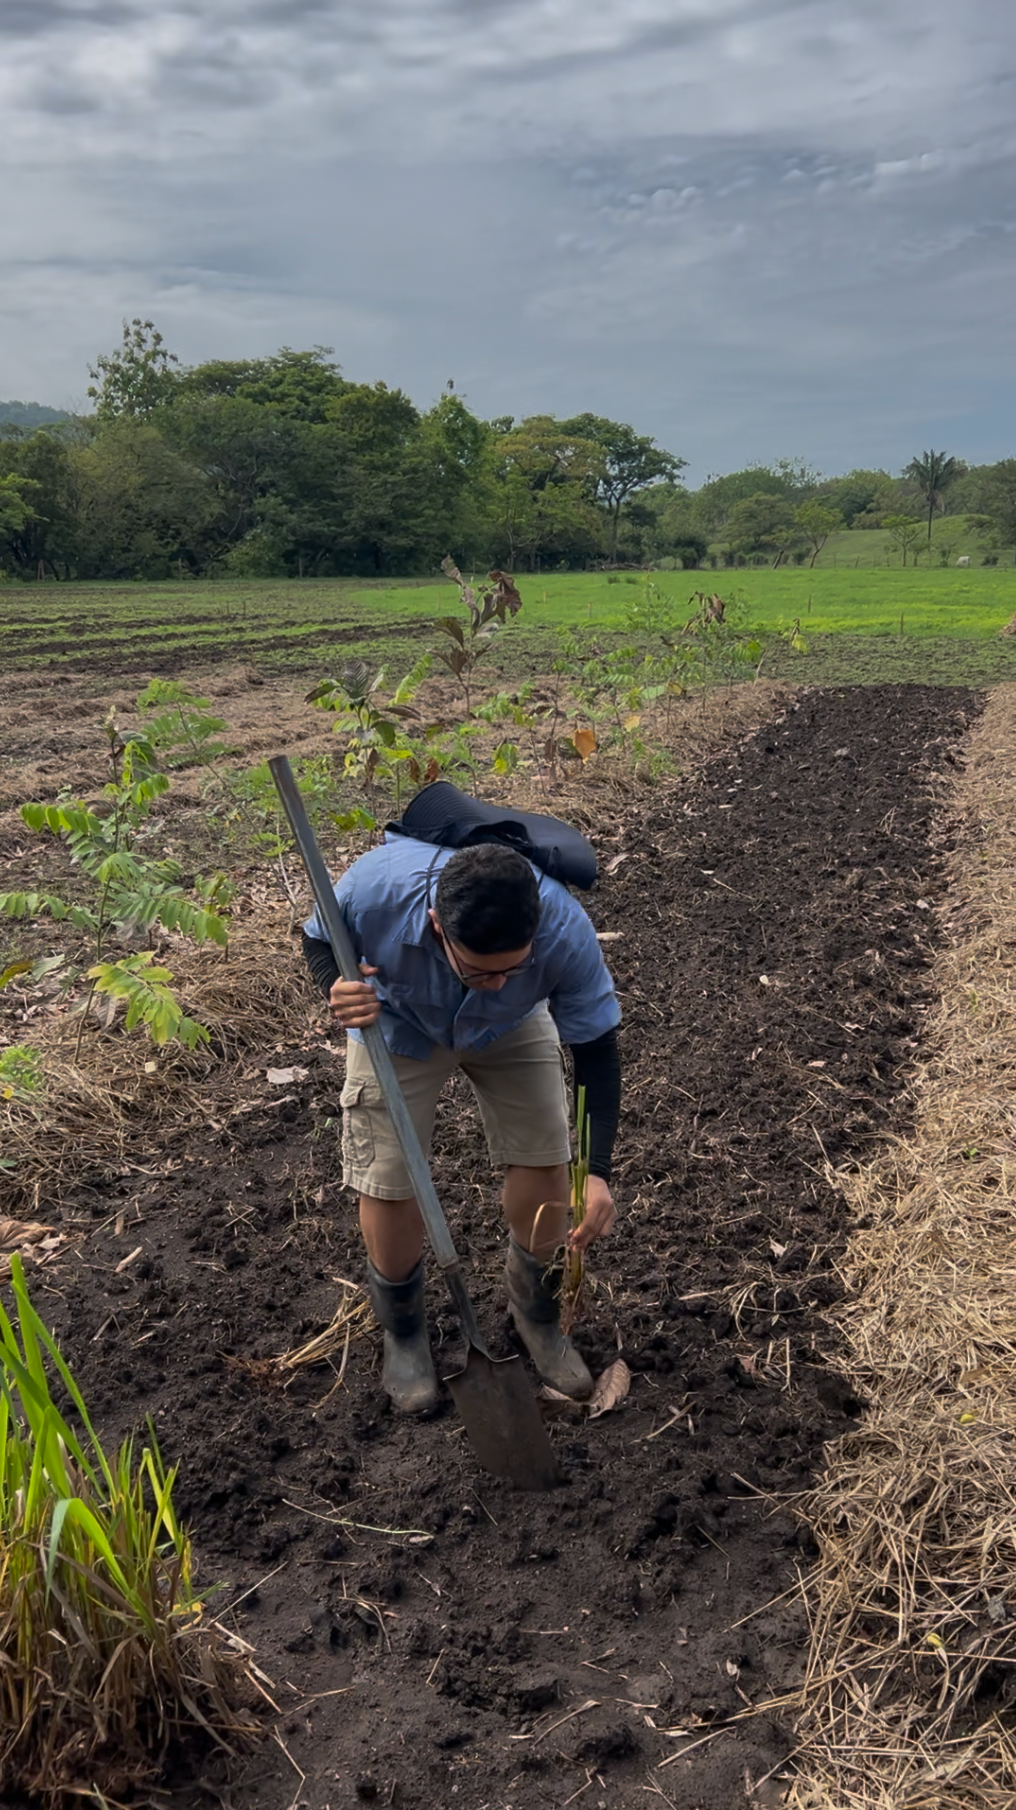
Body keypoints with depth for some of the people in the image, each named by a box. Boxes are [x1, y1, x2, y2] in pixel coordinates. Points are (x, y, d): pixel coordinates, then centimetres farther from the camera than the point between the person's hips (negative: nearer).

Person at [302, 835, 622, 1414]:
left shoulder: (566, 932, -40)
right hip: (399, 1025, 0)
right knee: (388, 1183, -2)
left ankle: (536, 1314, 30)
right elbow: (319, 939, -16)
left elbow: (597, 1048, -25)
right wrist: (336, 986, -40)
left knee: (544, 1163, -1)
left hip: (512, 1031, 1)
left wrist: (597, 1171, -32)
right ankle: (403, 1332, 27)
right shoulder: (378, 886, -41)